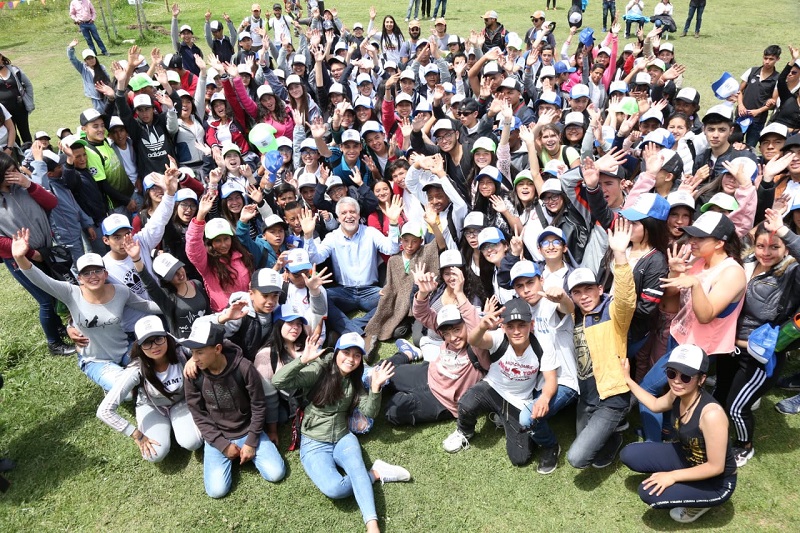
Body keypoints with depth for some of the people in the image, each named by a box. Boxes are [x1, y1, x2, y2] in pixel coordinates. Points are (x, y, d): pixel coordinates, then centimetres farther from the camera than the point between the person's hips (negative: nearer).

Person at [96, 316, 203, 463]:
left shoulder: (181, 353, -30)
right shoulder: (137, 370, -33)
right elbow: (104, 411, -30)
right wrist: (137, 436, -25)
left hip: (181, 402, 1)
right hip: (151, 407, 0)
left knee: (192, 443, -24)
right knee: (156, 454, -22)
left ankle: (173, 424, 10)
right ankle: (166, 426, 10)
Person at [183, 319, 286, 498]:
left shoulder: (244, 368, -23)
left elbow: (259, 407, -12)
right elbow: (199, 415, -8)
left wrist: (251, 442, -12)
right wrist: (223, 444, -13)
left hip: (247, 431, -1)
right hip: (217, 436, 1)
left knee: (276, 474, -10)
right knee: (216, 490, -13)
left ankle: (246, 451, 16)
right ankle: (229, 453, 15)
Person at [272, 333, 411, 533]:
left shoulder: (354, 382, 6)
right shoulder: (318, 371, -12)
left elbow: (369, 412, 0)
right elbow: (278, 382, -23)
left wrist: (375, 387, -15)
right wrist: (303, 359, -34)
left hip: (343, 438, 4)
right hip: (313, 443, -4)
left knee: (356, 467, -31)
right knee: (334, 488, -30)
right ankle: (376, 473, -11)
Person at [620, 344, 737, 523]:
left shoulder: (711, 413, -36)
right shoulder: (677, 394, -13)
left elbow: (716, 467, -28)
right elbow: (656, 405, 12)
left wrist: (673, 476, -22)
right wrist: (627, 379, 9)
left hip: (716, 482, -7)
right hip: (686, 457, 7)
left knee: (649, 492, -22)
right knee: (629, 454, -3)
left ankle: (700, 502, 5)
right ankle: (682, 482, 12)